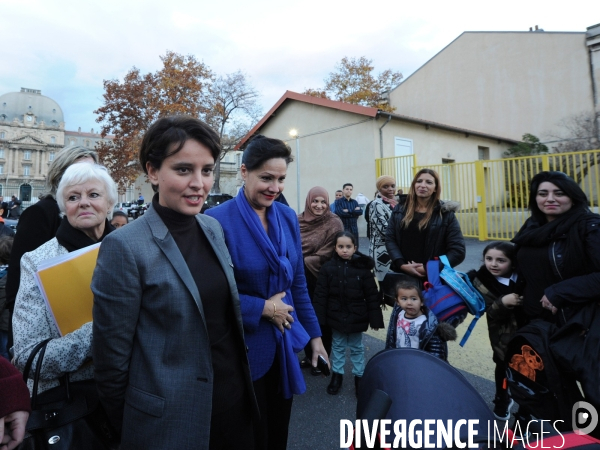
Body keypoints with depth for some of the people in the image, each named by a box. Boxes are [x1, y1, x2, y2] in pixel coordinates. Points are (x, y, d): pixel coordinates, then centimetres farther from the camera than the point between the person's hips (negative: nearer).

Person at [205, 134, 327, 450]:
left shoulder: (288, 217, -1)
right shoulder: (218, 220, -19)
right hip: (244, 349, -5)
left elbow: (297, 282, 6)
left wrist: (314, 334, 7)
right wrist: (263, 308, -18)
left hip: (284, 343, 5)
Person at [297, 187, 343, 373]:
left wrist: (303, 263, -19)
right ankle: (309, 355, 35)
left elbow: (326, 254, -17)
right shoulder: (298, 221, 1)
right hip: (302, 278, 4)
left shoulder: (334, 223, -11)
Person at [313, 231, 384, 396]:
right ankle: (337, 374, 36)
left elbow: (372, 296, -7)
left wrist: (375, 319, -7)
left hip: (356, 317, -1)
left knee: (357, 348, 17)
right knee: (338, 346, 18)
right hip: (336, 316, 1)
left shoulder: (362, 268, -11)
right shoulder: (328, 268, -10)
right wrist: (319, 318, -9)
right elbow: (320, 295, -7)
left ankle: (359, 376, 35)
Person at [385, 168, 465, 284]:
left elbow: (458, 251, -7)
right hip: (402, 274, 2)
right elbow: (390, 239, 1)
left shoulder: (445, 214, -3)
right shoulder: (400, 209, 5)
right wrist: (402, 265, -13)